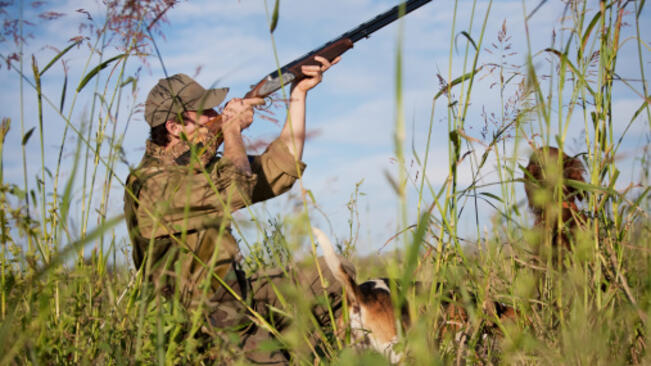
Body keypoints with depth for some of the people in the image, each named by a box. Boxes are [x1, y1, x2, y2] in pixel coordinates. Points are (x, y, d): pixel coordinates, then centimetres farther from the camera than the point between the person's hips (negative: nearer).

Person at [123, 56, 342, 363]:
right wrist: (232, 128, -12)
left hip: (239, 298, 9)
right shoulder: (151, 184, -19)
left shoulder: (200, 168, 10)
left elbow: (279, 170, 11)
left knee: (334, 280, 5)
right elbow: (235, 190, -29)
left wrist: (298, 95, 7)